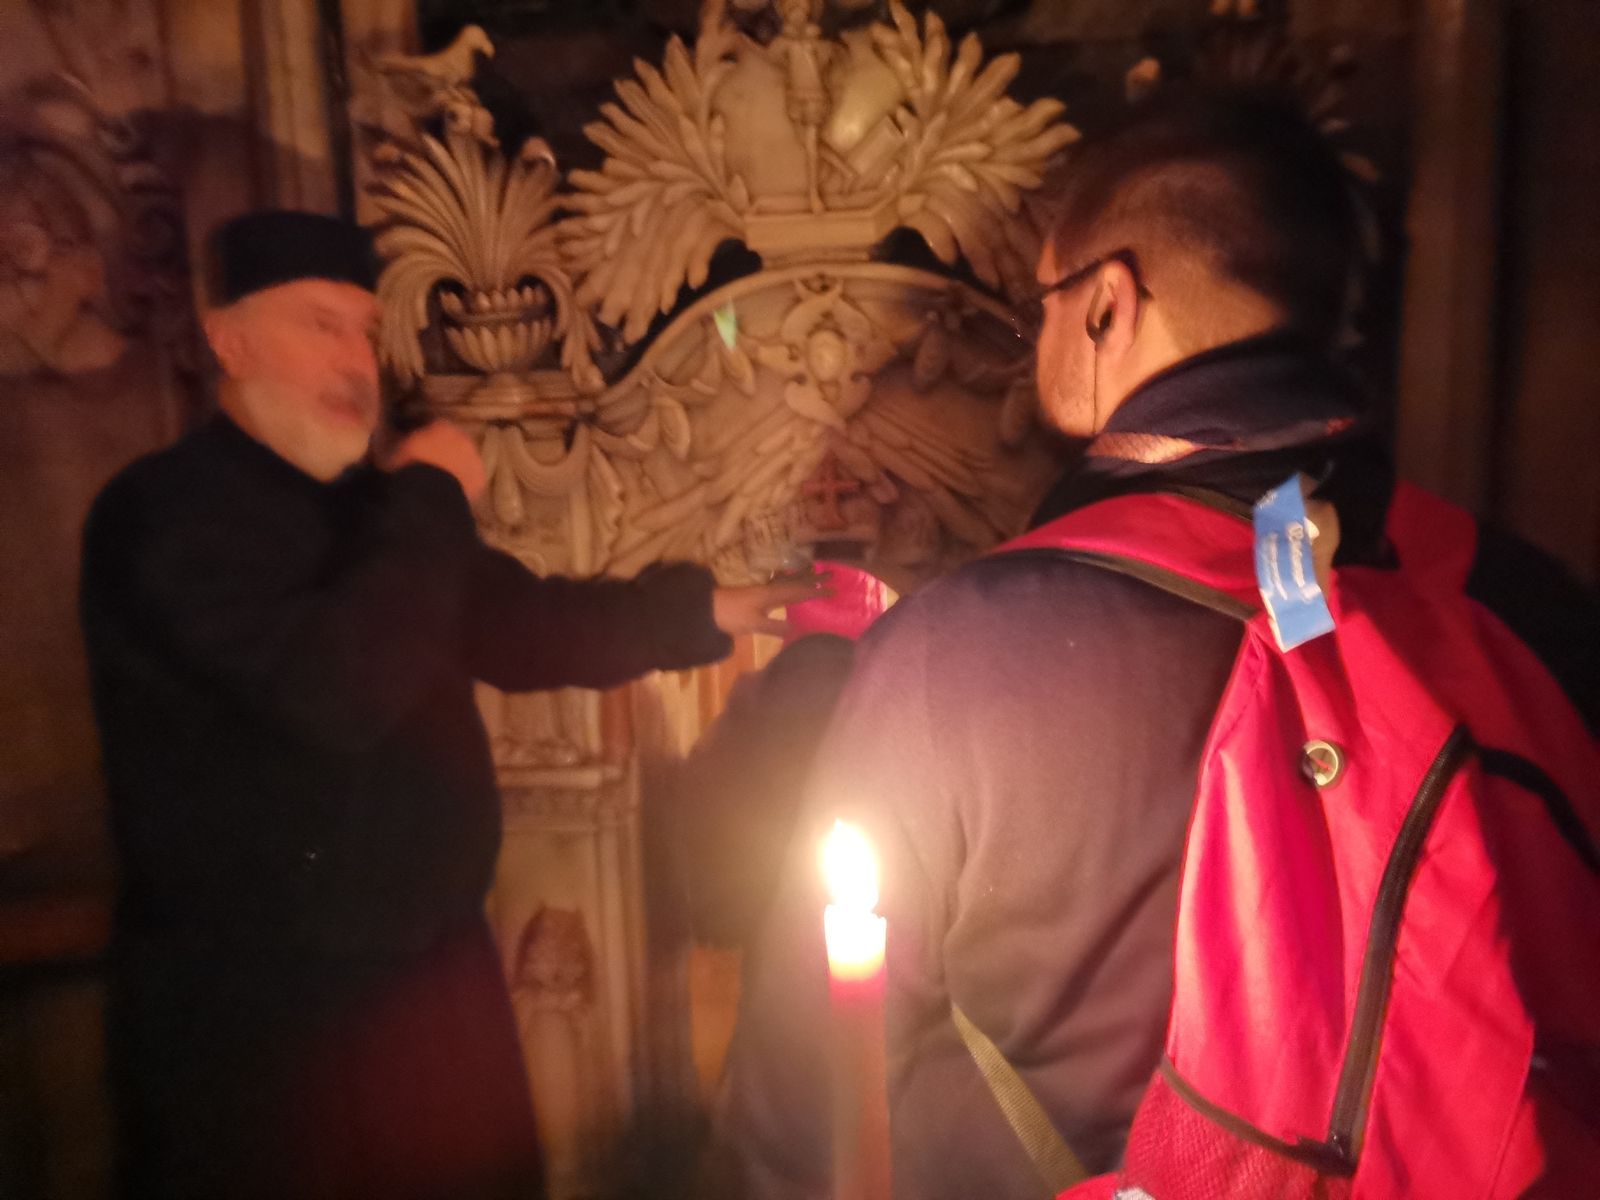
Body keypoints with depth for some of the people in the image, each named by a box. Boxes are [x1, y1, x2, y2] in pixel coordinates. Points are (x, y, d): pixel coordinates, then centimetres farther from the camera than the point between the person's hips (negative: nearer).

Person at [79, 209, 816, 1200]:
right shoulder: (164, 514, -17)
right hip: (256, 1013, -7)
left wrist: (701, 610, -2)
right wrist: (433, 499, -19)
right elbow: (334, 691, -31)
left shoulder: (371, 507, 10)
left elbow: (524, 625, 8)